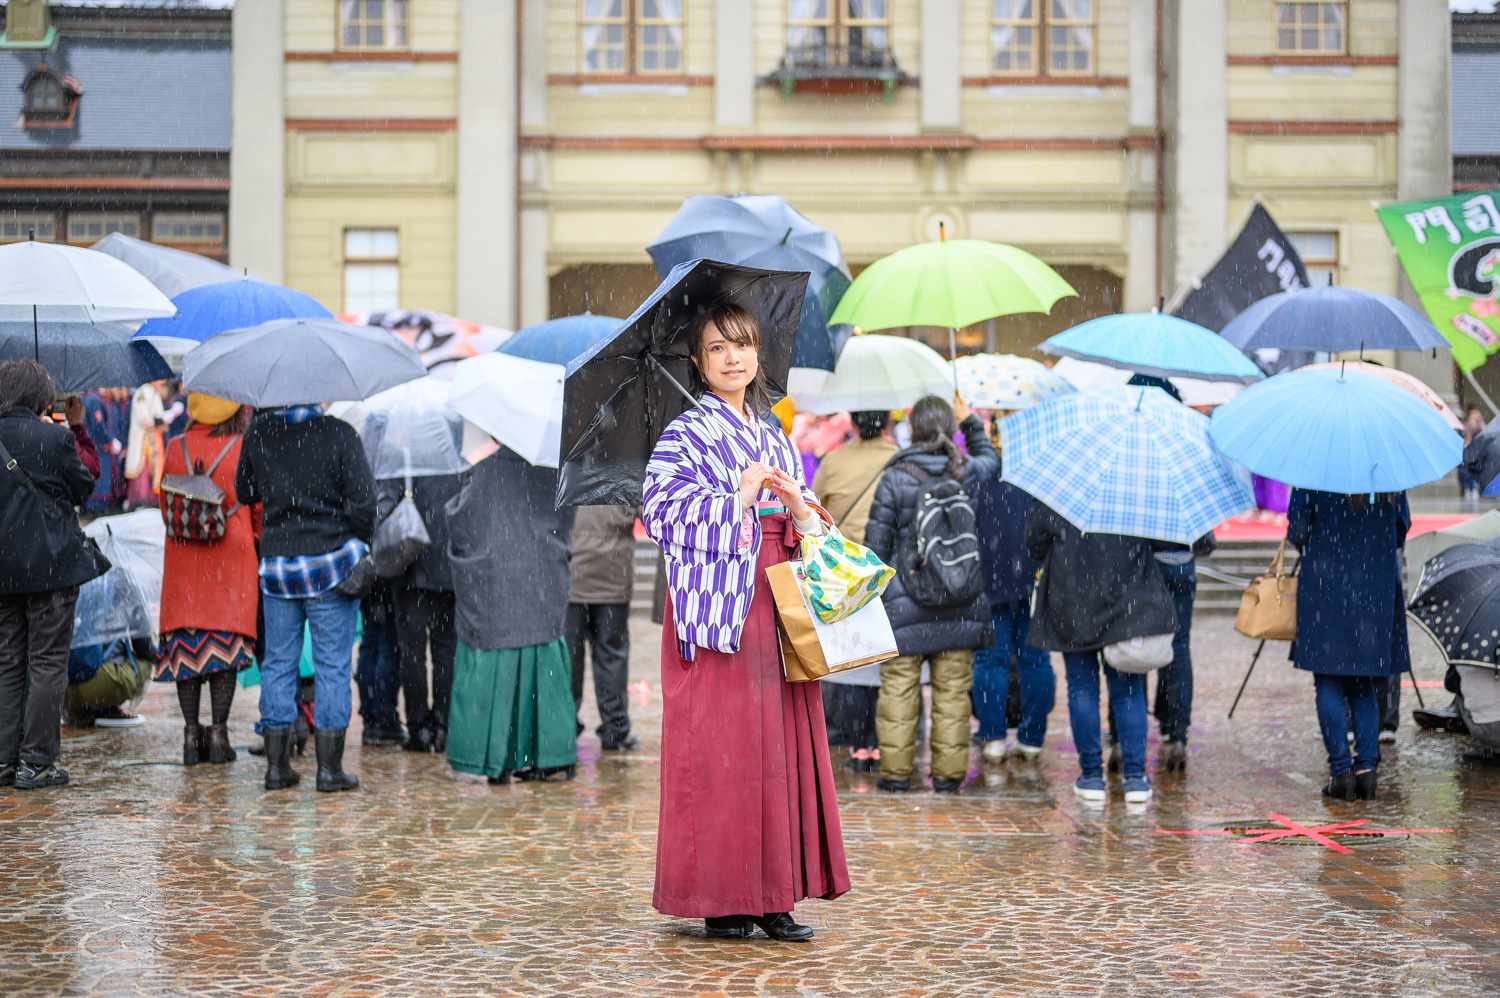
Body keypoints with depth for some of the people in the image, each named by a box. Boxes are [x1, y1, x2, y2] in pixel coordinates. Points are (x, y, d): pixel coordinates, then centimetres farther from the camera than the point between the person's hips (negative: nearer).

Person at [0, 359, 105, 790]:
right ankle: (36, 762, 1)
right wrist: (78, 429, 7)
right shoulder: (55, 438, -11)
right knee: (47, 664, 2)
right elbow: (85, 484, 1)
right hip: (50, 565, -5)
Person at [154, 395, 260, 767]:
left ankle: (191, 734, 2)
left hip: (184, 557, 2)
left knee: (185, 641, 5)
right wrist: (258, 541, 19)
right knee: (226, 638, 0)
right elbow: (259, 507, 4)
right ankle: (219, 730, -4)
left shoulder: (175, 448, 4)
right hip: (232, 554, -2)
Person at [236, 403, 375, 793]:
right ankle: (329, 767, 4)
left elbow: (244, 493, 13)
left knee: (278, 662, 11)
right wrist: (358, 546, 5)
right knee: (333, 665, 3)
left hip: (276, 564, 3)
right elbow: (362, 500, -12)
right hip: (330, 562, -3)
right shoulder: (340, 434, -10)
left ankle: (277, 765, 12)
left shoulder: (258, 432, -1)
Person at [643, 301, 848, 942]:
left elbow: (809, 527, 19)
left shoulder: (776, 439, 19)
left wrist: (799, 508, -3)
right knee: (718, 748, -6)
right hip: (715, 599, -6)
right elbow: (662, 512, -12)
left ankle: (770, 896, 7)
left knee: (781, 745, 2)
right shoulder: (685, 435, 1)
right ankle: (720, 901, 0)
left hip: (775, 606, 6)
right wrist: (738, 498, -14)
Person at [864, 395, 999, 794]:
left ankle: (895, 771, 7)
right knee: (953, 689, 7)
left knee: (898, 687, 4)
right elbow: (990, 460, 28)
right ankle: (948, 772, 11)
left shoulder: (895, 478, -8)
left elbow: (877, 544, -4)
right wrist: (971, 423, 40)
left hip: (905, 600, -3)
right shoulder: (968, 472, 0)